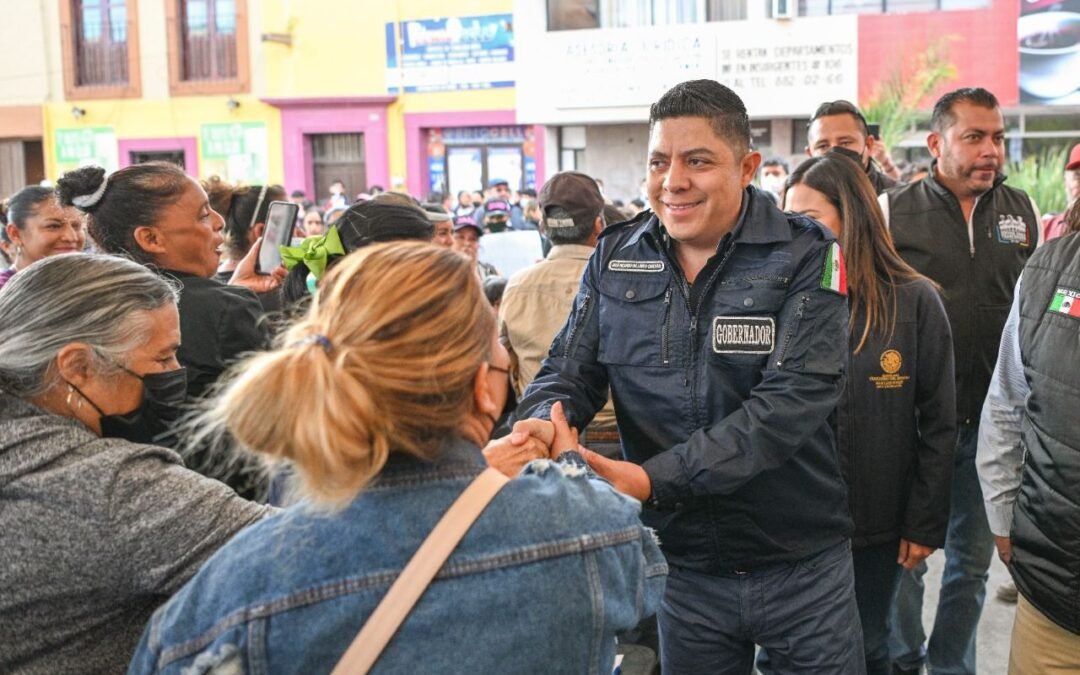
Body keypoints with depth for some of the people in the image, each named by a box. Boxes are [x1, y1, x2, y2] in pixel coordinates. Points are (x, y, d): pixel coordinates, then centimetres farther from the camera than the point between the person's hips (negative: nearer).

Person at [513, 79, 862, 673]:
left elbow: (793, 398, -22)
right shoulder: (615, 258, 0)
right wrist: (541, 427, -26)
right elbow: (568, 373, -1)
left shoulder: (806, 256, -11)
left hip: (803, 569, -2)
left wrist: (653, 480, -31)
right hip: (683, 569, 2)